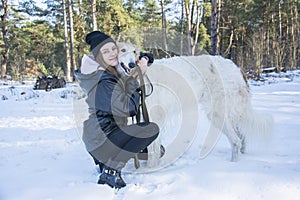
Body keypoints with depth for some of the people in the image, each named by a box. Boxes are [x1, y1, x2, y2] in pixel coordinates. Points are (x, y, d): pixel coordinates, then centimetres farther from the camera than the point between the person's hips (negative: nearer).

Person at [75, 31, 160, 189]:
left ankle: (104, 162, 17)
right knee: (152, 129, -16)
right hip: (102, 139, -10)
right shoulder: (103, 80, -21)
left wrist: (140, 67, -1)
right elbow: (127, 109, -22)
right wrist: (135, 78, -14)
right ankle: (110, 171, -12)